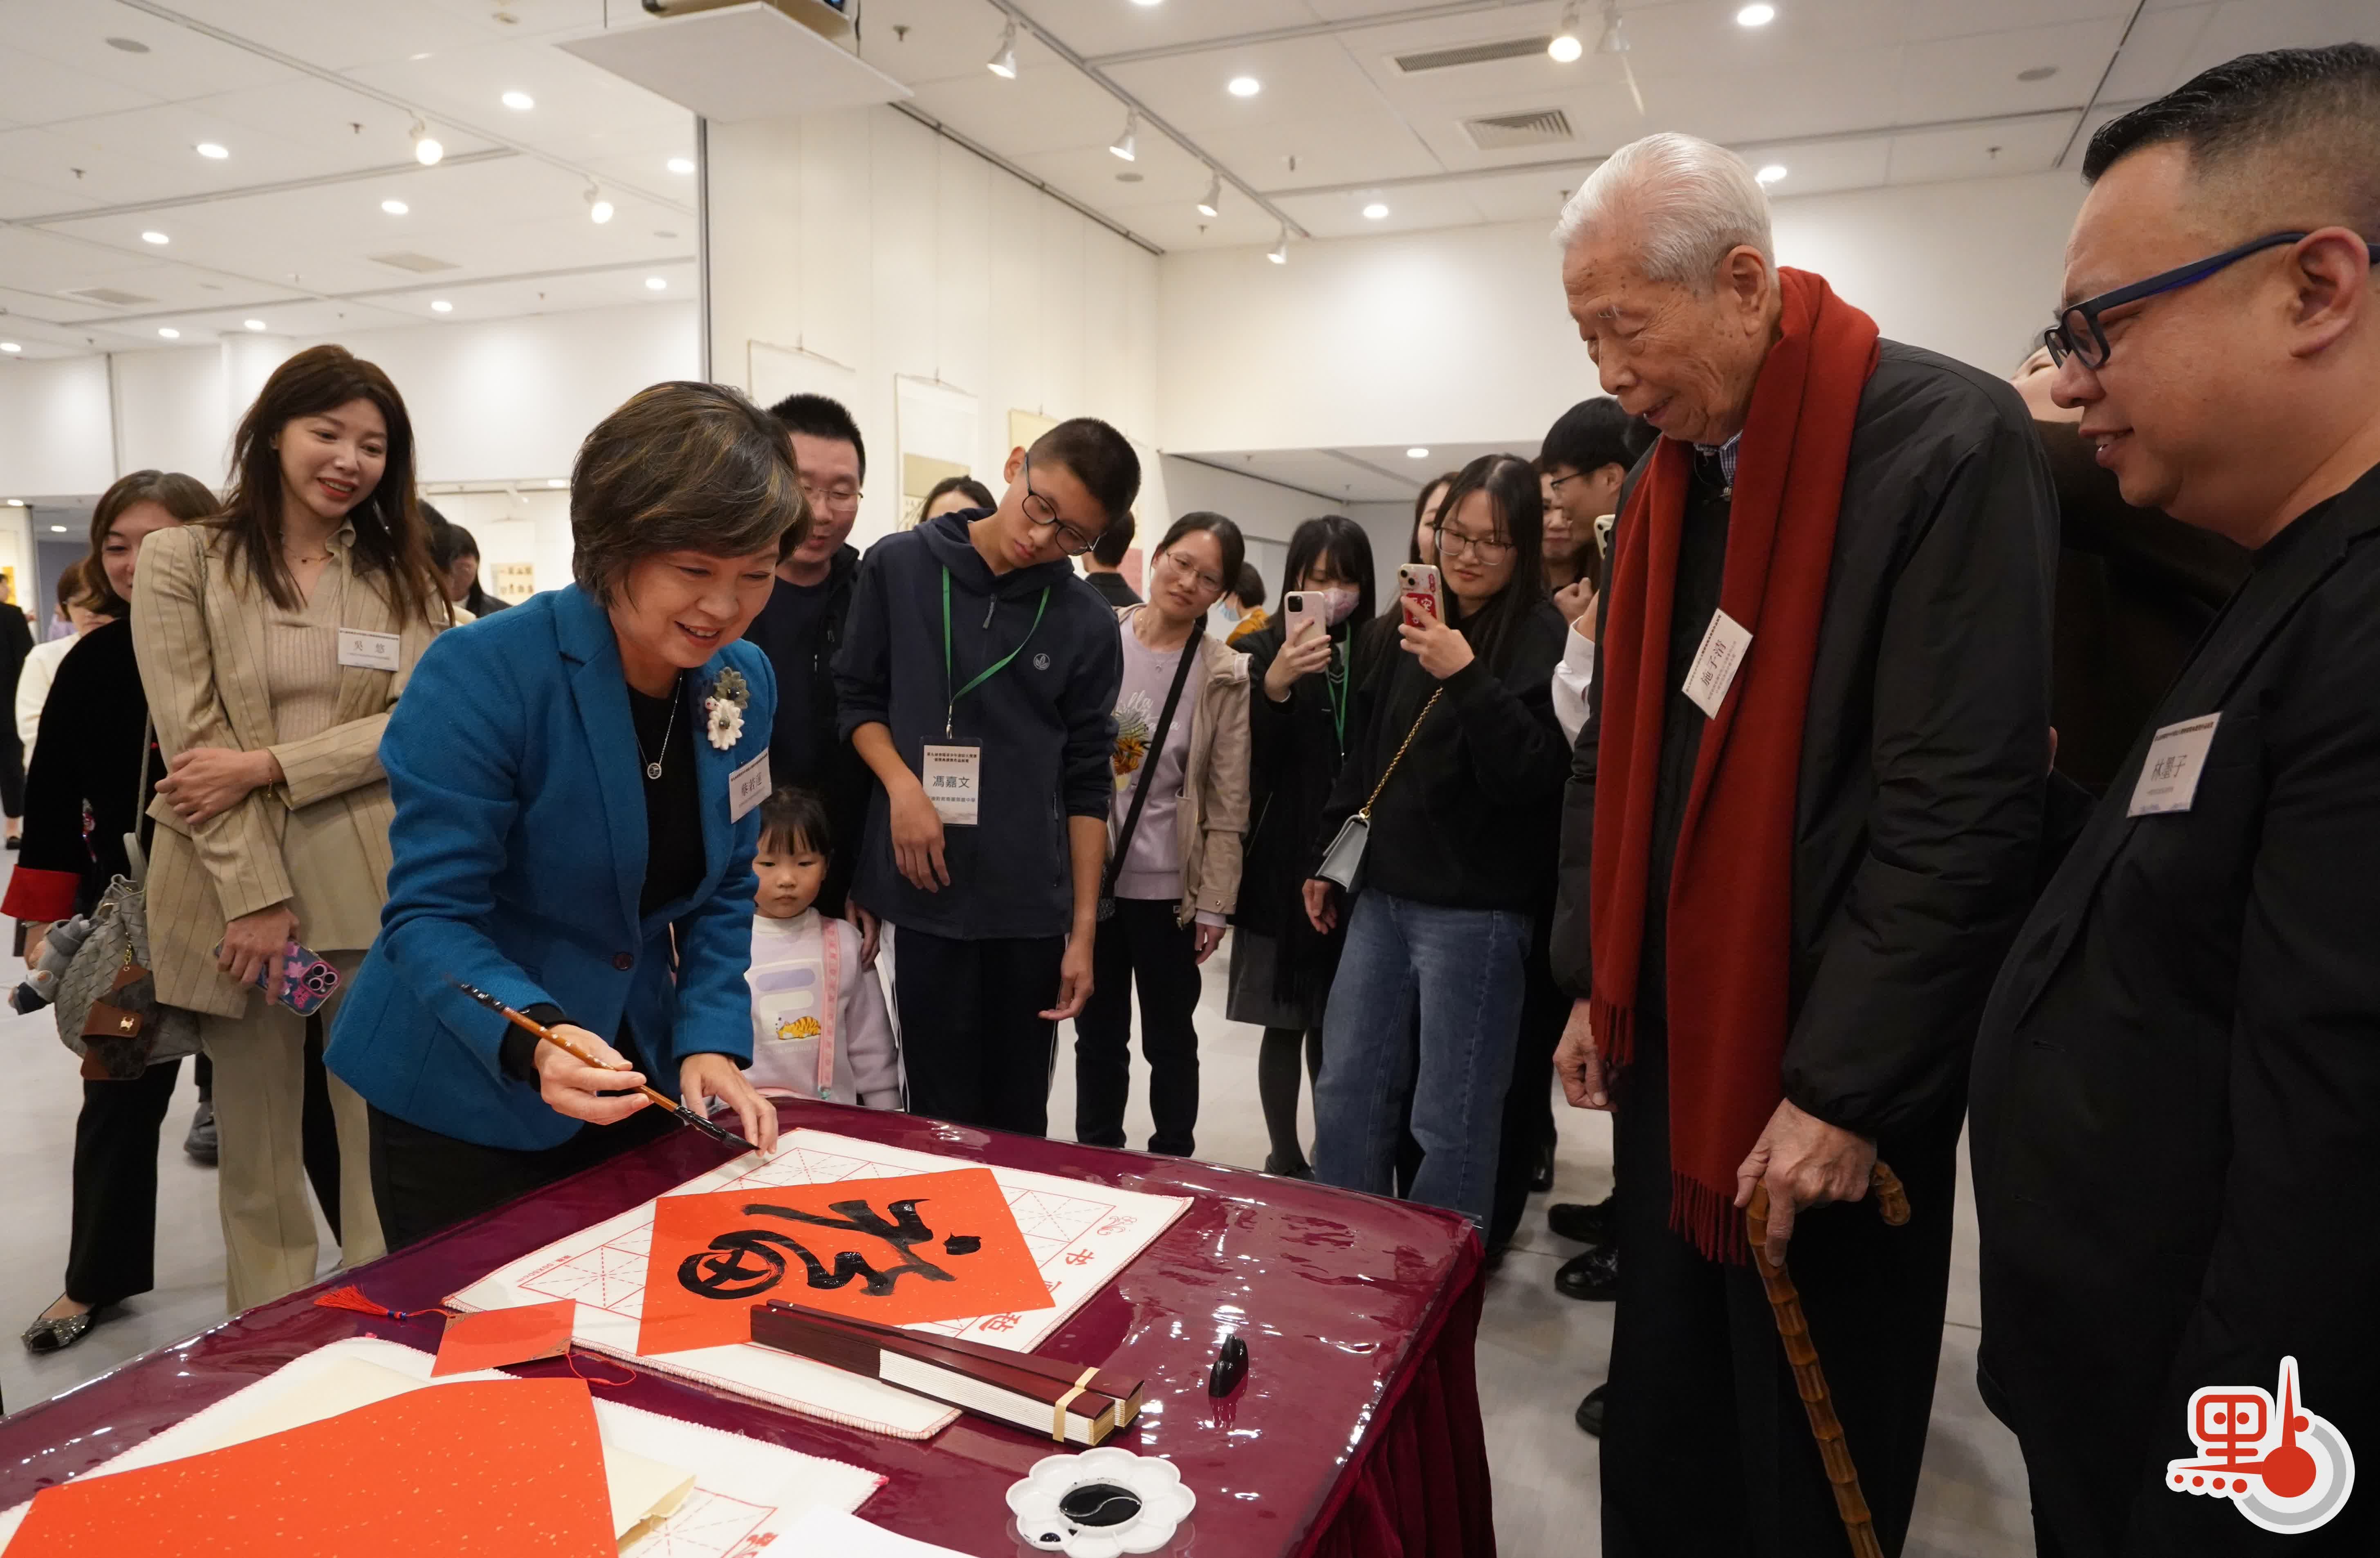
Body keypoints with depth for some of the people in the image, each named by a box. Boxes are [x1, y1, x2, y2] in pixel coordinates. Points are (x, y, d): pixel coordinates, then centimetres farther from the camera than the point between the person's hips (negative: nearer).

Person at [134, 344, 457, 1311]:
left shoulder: (403, 574, 10)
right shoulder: (182, 560, 3)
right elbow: (192, 740, -5)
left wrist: (266, 765, -13)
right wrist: (257, 895, -11)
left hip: (378, 894, 1)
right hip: (235, 889, -1)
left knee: (386, 1145, 5)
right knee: (257, 1150, 11)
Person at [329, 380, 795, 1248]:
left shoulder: (744, 684, -5)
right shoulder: (481, 676, -23)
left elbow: (722, 893, 1)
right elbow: (430, 915, -22)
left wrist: (711, 1042, -12)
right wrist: (531, 1037, -39)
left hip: (635, 1085, 5)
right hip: (461, 1102, -5)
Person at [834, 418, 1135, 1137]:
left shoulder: (1088, 624, 0)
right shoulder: (898, 566, 0)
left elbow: (1086, 784, 3)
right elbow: (858, 696, 7)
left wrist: (1084, 930, 1)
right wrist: (903, 787, -11)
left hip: (1032, 902, 1)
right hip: (927, 889, -1)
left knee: (1018, 1118, 10)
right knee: (941, 1117, 5)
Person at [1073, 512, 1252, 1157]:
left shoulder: (1225, 676, -7)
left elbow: (1228, 804, -6)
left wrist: (1214, 904, -7)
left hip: (1168, 890, -2)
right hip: (1086, 876, 2)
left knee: (1169, 1038, 13)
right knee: (1098, 1033, 16)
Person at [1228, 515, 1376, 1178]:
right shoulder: (1263, 651, -1)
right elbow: (1247, 764, -9)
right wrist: (1274, 688, -23)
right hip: (1284, 867, -1)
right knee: (1286, 1023, 5)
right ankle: (1286, 1161, 18)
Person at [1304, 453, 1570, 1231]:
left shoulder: (1545, 640, -9)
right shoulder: (1416, 628, 12)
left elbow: (1530, 772, -18)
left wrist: (1467, 678, -26)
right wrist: (1326, 860, 20)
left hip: (1474, 911, -7)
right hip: (1382, 895, 7)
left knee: (1453, 1120, 3)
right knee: (1346, 1094, 14)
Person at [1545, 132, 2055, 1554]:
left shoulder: (1950, 445, -14)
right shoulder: (1675, 473, 8)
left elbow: (1968, 807, -19)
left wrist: (1847, 1088, -18)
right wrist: (1595, 982, 11)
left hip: (1828, 1079, -6)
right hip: (1670, 1041, 6)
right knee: (1661, 1444, 18)